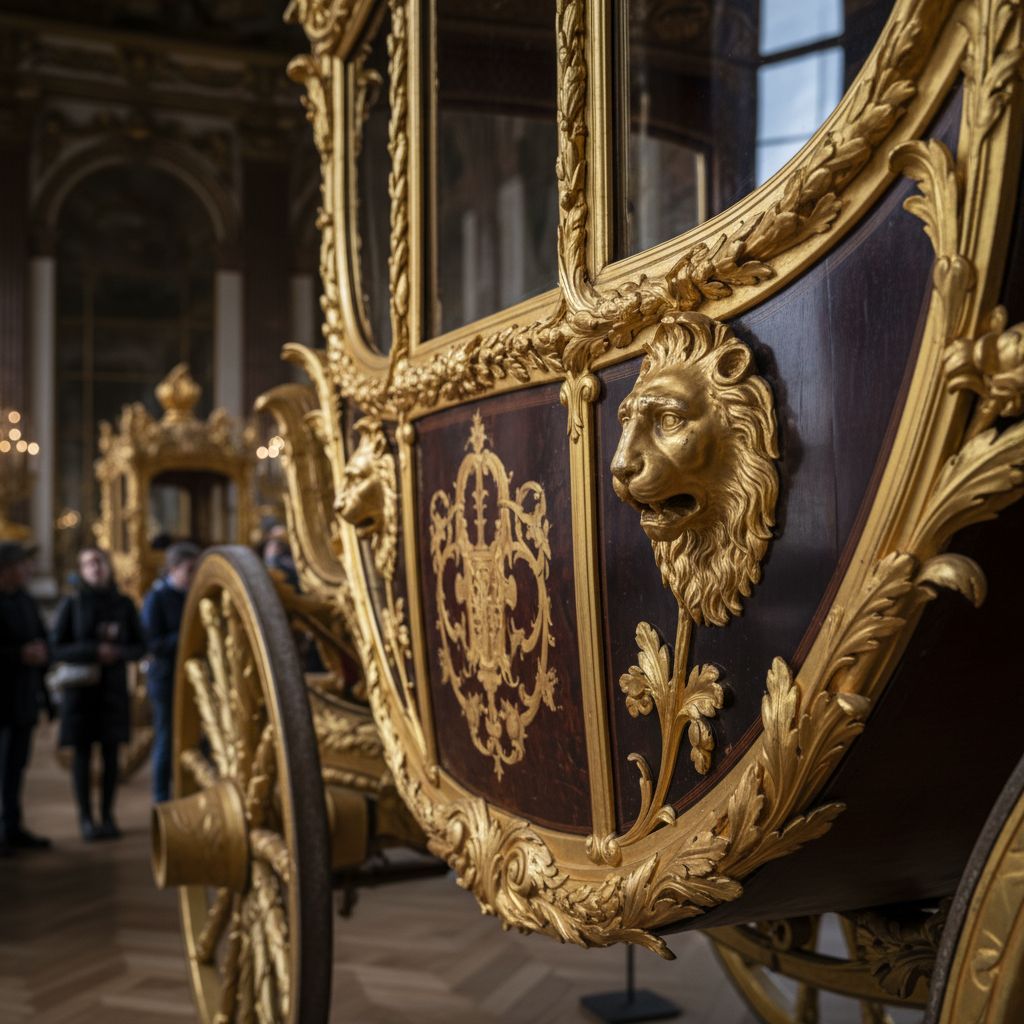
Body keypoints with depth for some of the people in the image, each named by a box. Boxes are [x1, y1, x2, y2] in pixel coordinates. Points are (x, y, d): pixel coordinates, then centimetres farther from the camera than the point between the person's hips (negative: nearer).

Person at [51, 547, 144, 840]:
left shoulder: (124, 604, 4)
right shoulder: (73, 605, -1)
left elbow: (140, 646, 6)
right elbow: (57, 648, -4)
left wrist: (118, 652, -14)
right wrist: (93, 651, -17)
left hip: (114, 685, 2)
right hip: (81, 685, -2)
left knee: (111, 751, 4)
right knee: (83, 752, 0)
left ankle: (107, 816, 14)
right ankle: (86, 818, 8)